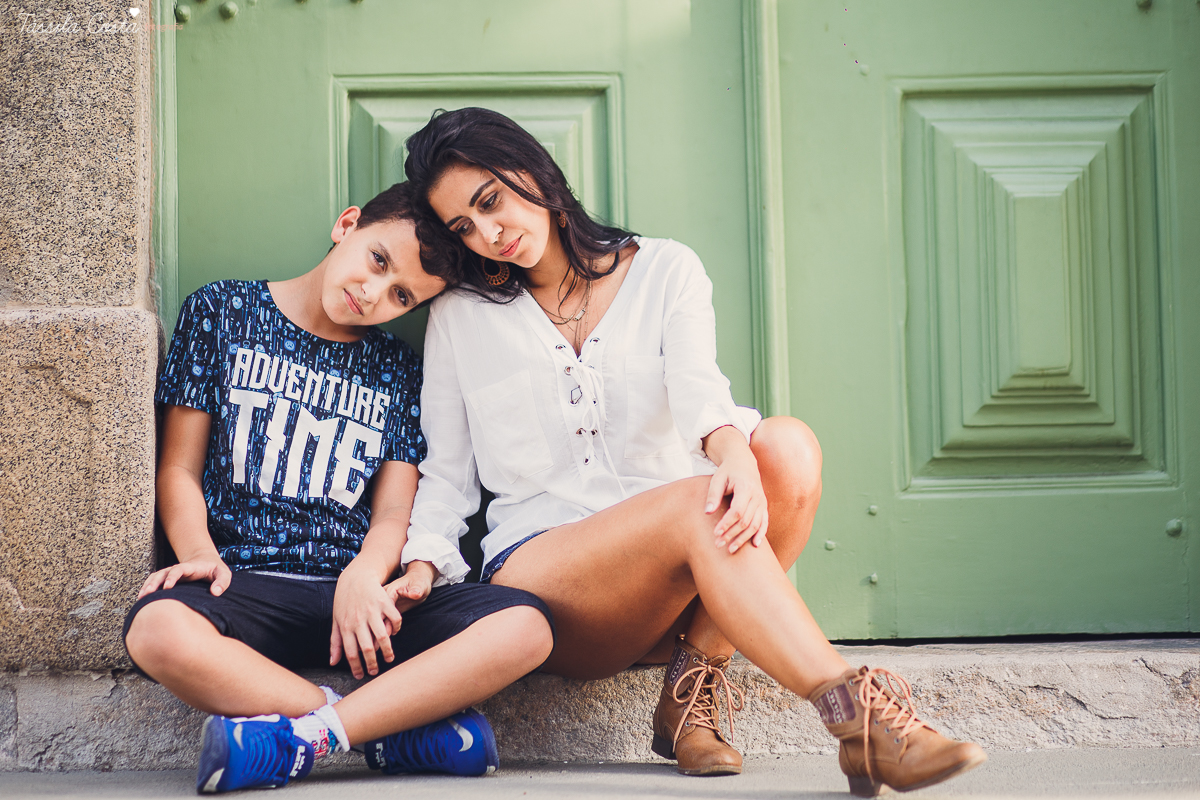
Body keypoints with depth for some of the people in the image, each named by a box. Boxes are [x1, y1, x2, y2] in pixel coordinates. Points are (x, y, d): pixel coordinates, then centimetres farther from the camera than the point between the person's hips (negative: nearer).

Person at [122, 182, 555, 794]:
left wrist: (363, 577, -14)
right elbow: (180, 469, 8)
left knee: (526, 626, -25)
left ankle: (298, 739, -29)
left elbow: (394, 512, 9)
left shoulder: (398, 370, 18)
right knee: (158, 629, -39)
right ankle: (397, 727, -28)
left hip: (354, 589, 3)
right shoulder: (223, 311, 11)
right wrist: (200, 554, -13)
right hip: (245, 579, -2)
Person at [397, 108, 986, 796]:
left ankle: (697, 673, -25)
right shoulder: (459, 318, 14)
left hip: (674, 572, 2)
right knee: (700, 503, -33)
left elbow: (696, 383, -10)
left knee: (790, 445, -28)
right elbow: (446, 474, 13)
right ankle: (857, 719, -46)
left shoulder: (666, 271, 11)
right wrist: (423, 564, -9)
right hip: (536, 573, -2)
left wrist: (733, 445, -33)